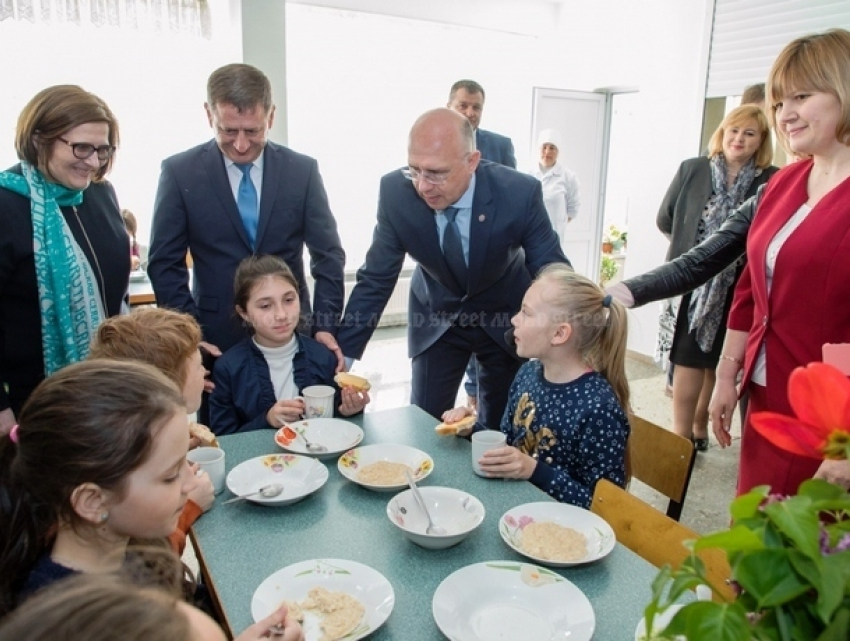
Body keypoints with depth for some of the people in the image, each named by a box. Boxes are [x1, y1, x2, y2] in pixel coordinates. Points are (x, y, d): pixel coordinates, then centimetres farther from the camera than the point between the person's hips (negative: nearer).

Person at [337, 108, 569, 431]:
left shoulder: (519, 193, -28)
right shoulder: (395, 191, -23)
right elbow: (376, 279, -12)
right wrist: (343, 356, -14)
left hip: (505, 316, 0)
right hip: (436, 317, 1)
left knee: (499, 428, 9)